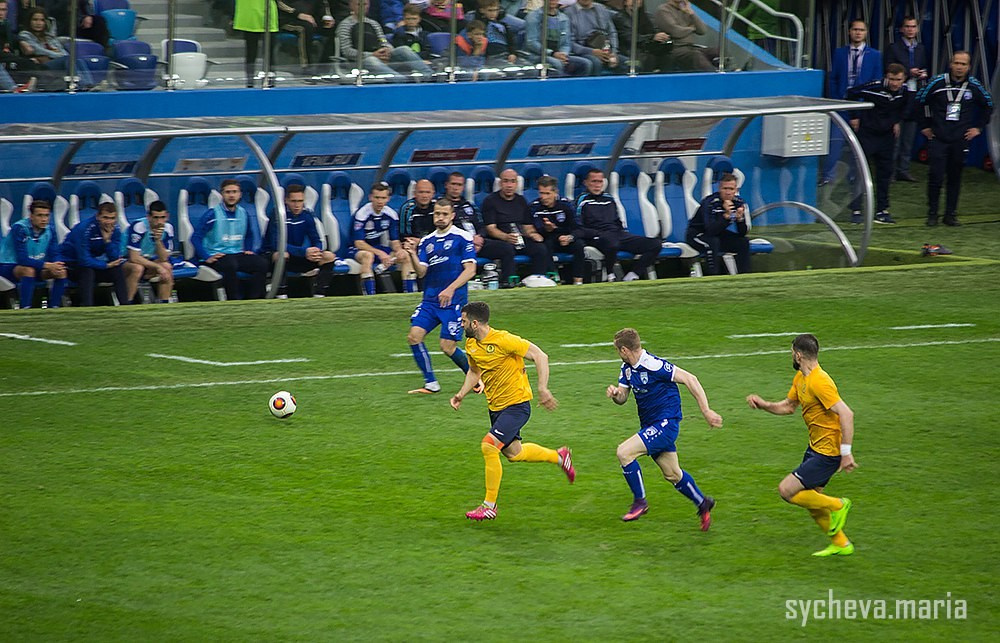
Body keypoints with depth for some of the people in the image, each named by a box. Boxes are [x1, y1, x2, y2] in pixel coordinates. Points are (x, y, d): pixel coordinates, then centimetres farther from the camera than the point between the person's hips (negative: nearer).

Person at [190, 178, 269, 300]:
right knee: (230, 265, -38)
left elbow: (249, 235, 31)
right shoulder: (213, 214, -5)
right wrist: (207, 257, -16)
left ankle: (254, 300, -18)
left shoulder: (243, 213, 12)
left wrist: (249, 250, 14)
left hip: (238, 254, 6)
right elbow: (196, 237, -8)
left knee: (262, 263, -19)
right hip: (216, 257, -6)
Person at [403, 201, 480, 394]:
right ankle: (431, 384, -4)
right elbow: (421, 272, 4)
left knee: (448, 347, -8)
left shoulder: (462, 238, -3)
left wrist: (450, 289, -18)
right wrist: (412, 255, -14)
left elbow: (470, 270, -7)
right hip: (430, 299, 5)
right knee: (414, 336, -13)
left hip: (454, 300, -5)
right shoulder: (426, 242, 11)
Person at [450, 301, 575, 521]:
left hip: (516, 405, -9)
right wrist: (462, 394, 4)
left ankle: (489, 505, -10)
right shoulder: (471, 345, 0)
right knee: (512, 453, 17)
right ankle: (559, 457, 42)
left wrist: (542, 388, -27)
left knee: (489, 446, -21)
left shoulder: (502, 340, -23)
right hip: (495, 407, 9)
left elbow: (540, 356, -19)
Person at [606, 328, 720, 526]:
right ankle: (703, 504, 37)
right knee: (673, 474, 18)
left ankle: (640, 501, -8)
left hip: (665, 423, -9)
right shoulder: (627, 368, 4)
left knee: (624, 452, -21)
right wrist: (615, 394, -16)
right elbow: (622, 398, 10)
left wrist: (706, 411, -23)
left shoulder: (653, 365, -23)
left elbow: (689, 379, -21)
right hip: (650, 426, 9)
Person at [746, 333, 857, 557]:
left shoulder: (819, 382, -24)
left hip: (828, 452, -10)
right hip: (815, 447, 10)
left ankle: (837, 506, 1)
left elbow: (846, 414, -29)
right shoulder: (800, 378, 8)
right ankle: (841, 544, 28)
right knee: (811, 500, 16)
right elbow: (788, 406, 23)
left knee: (786, 490, -13)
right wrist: (763, 404, 4)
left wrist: (846, 452, -29)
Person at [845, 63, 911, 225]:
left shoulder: (905, 92, -6)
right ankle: (855, 210, -3)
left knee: (885, 173, 7)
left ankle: (882, 210, 13)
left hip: (887, 136, 5)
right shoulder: (874, 87, -20)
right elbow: (852, 93, -6)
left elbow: (908, 105, 18)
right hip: (867, 134, -5)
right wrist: (854, 117, -3)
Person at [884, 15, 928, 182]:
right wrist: (908, 73, -17)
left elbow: (925, 69, 20)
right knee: (895, 137, -6)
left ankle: (903, 170, 13)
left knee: (909, 138, 8)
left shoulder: (921, 48, 14)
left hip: (915, 95, 5)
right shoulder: (893, 48, -2)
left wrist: (924, 75, -3)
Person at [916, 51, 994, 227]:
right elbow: (919, 101, 7)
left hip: (961, 140, 2)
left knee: (955, 178, 5)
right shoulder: (938, 83, -6)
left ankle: (951, 215, 13)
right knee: (935, 176, -7)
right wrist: (924, 126, 8)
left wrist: (979, 127, 12)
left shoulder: (974, 86, 0)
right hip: (937, 138, -2)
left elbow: (988, 105, 18)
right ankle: (932, 214, 5)